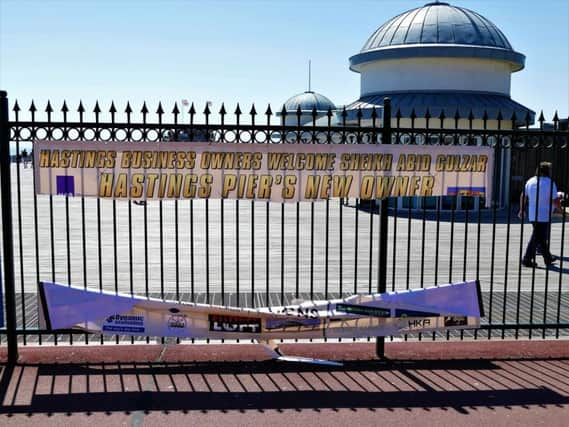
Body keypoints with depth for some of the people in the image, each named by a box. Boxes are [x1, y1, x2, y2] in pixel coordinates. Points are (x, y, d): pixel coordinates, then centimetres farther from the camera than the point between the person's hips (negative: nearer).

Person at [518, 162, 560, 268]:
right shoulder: (550, 183, -13)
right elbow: (555, 200, -14)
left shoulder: (530, 181, 6)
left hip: (532, 215, 7)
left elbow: (523, 196, 12)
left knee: (541, 238, 18)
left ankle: (548, 258, 31)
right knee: (537, 238, -1)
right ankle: (527, 259, -2)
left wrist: (522, 210, 21)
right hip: (544, 216, -7)